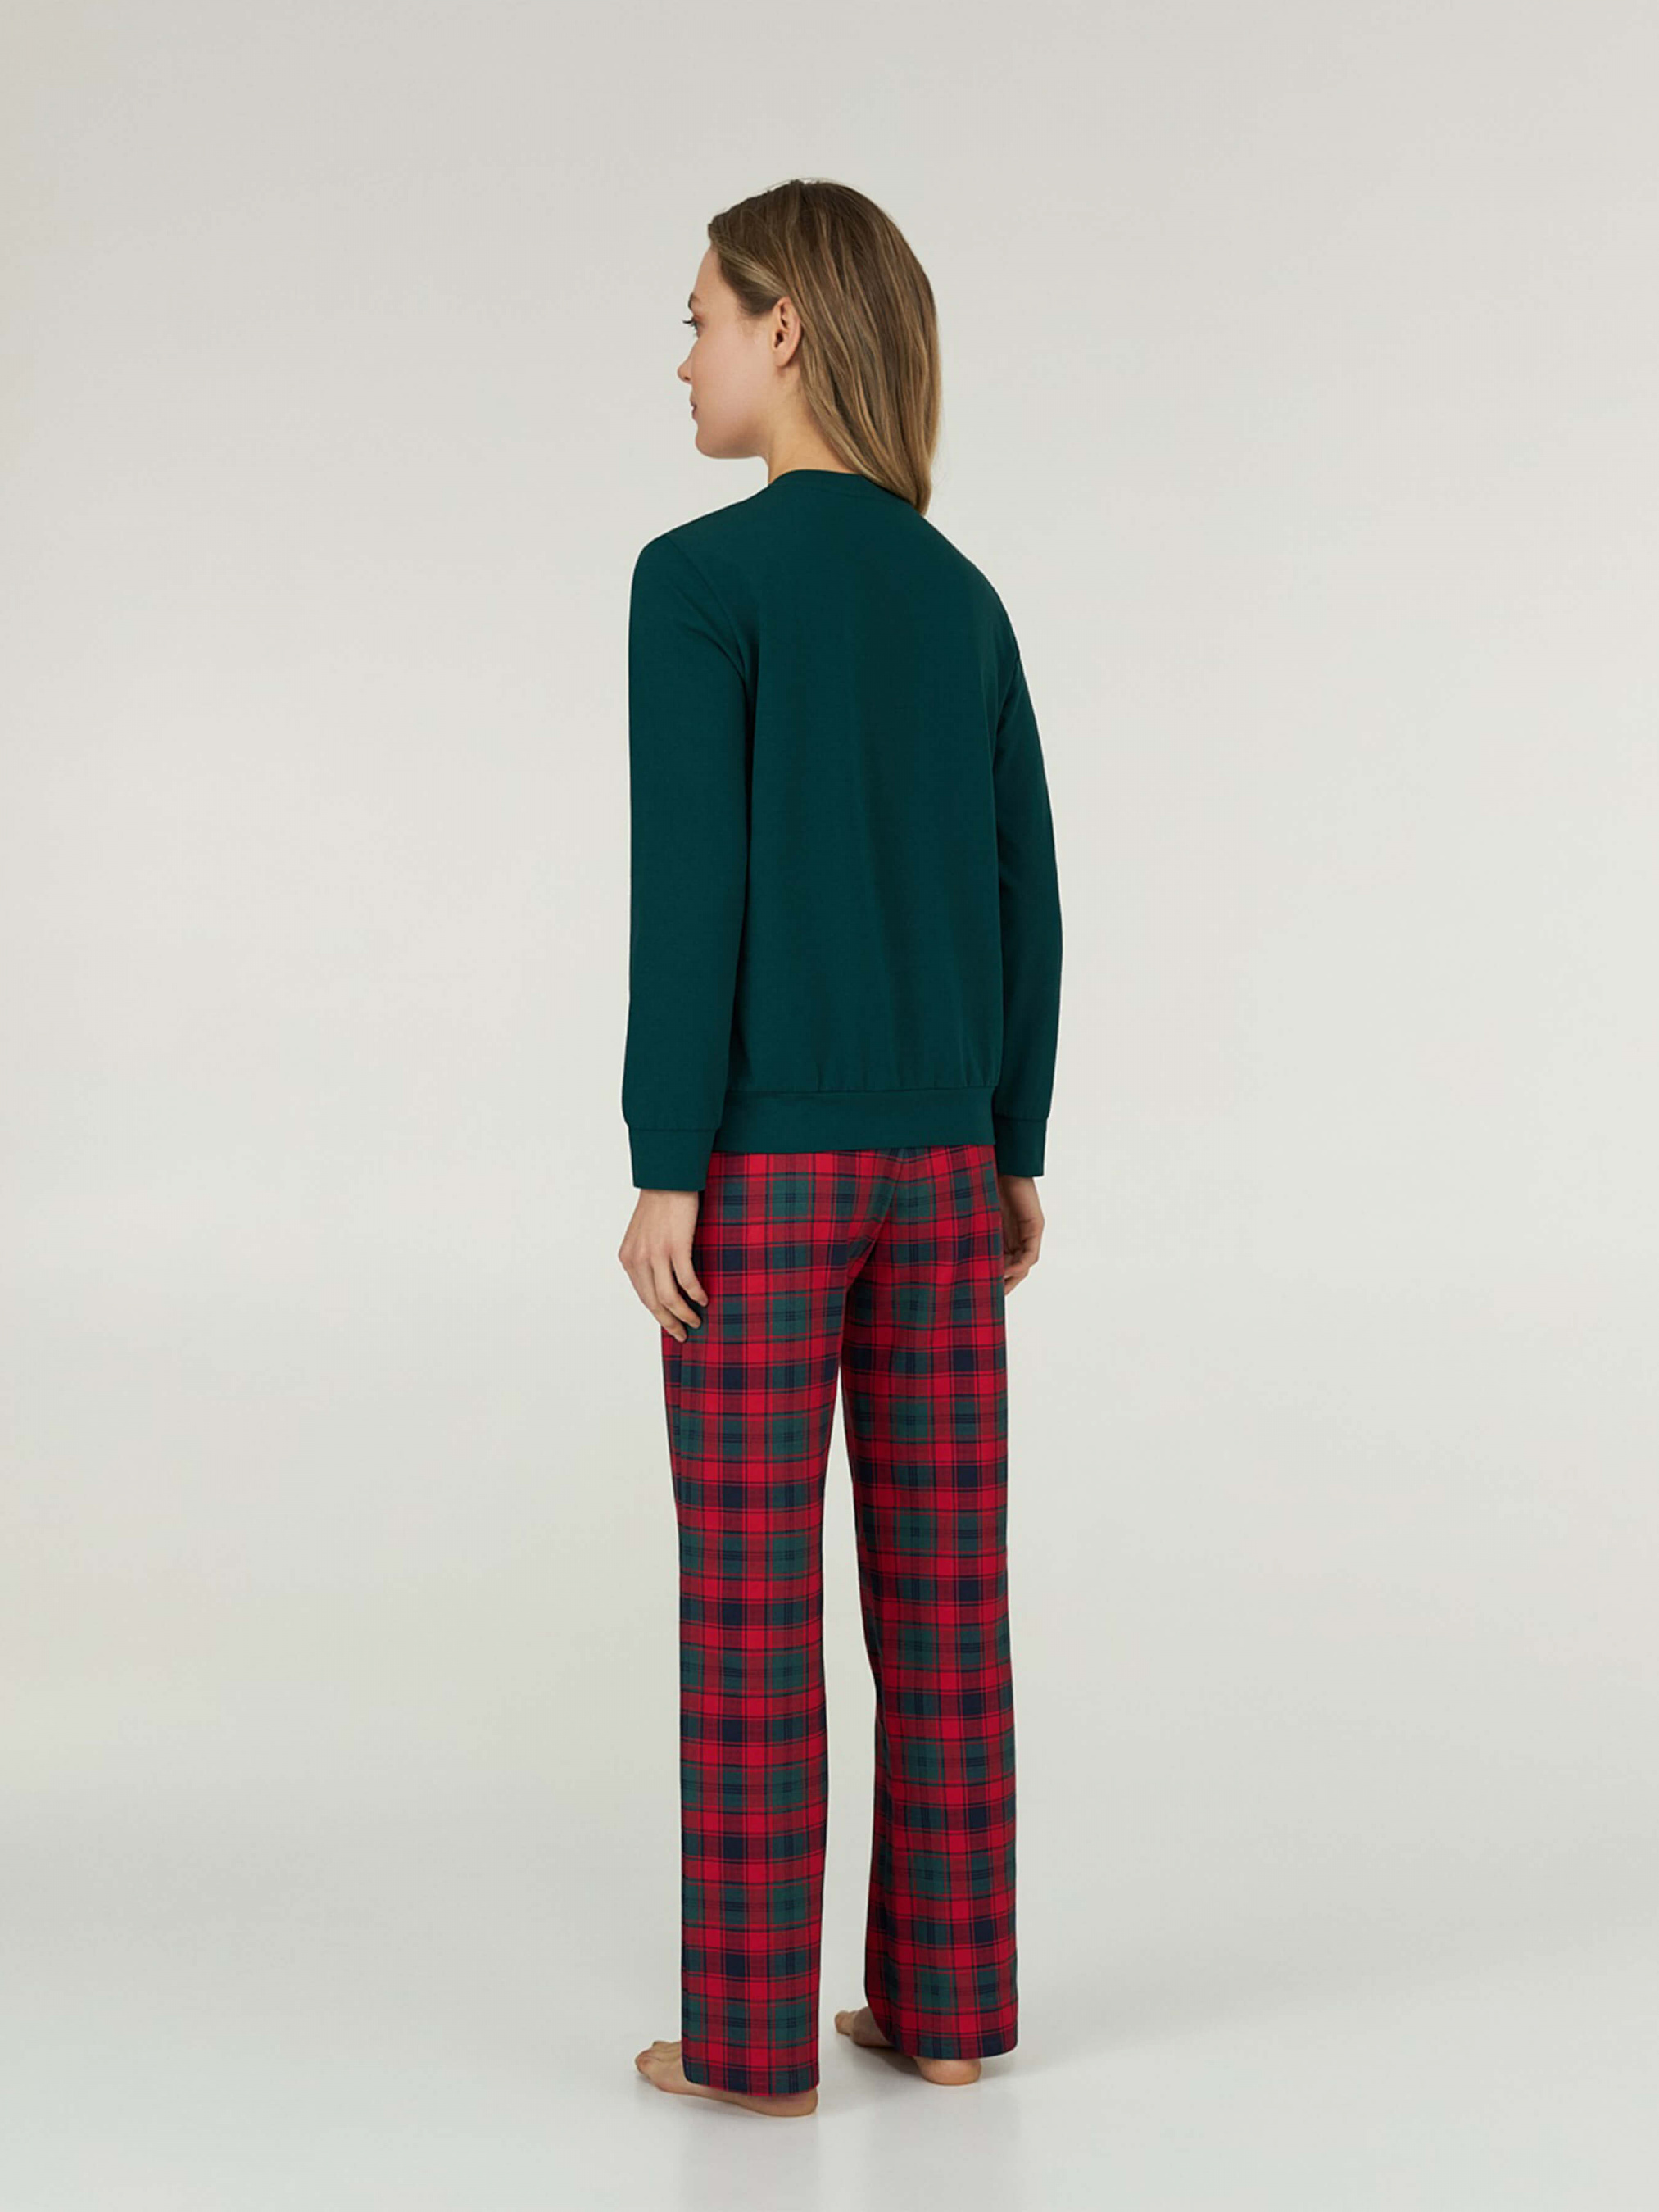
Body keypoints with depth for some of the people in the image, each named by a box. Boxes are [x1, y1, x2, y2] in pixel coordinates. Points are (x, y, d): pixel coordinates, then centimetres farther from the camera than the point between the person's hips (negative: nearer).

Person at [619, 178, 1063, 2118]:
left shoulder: (701, 575, -9)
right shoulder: (962, 597, 10)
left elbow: (688, 884, -15)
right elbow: (1023, 900, 9)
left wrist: (663, 1168, -12)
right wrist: (1014, 1154, 15)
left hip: (765, 1161, -5)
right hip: (940, 1160, 6)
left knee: (751, 1603, 2)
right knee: (940, 1592, 10)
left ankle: (754, 2030, 10)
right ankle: (943, 2000, 18)